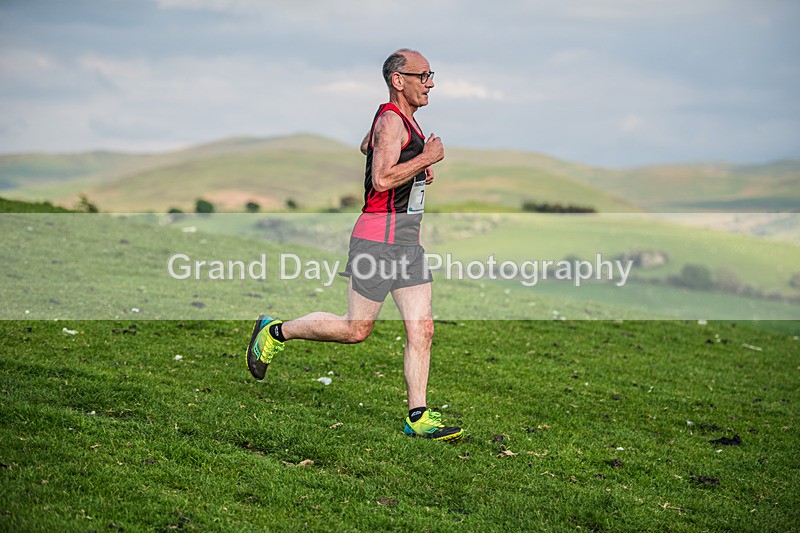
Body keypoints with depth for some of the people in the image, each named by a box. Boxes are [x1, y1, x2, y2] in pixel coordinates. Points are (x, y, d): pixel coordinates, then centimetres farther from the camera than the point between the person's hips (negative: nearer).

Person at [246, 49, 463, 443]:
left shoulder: (403, 119, 16)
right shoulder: (391, 120, -14)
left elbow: (365, 146, 35)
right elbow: (381, 180, -26)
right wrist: (425, 159, -16)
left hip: (407, 240, 9)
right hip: (379, 237, -9)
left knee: (421, 329, 1)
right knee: (355, 329, -2)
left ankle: (418, 418, 3)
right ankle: (275, 331, 17)